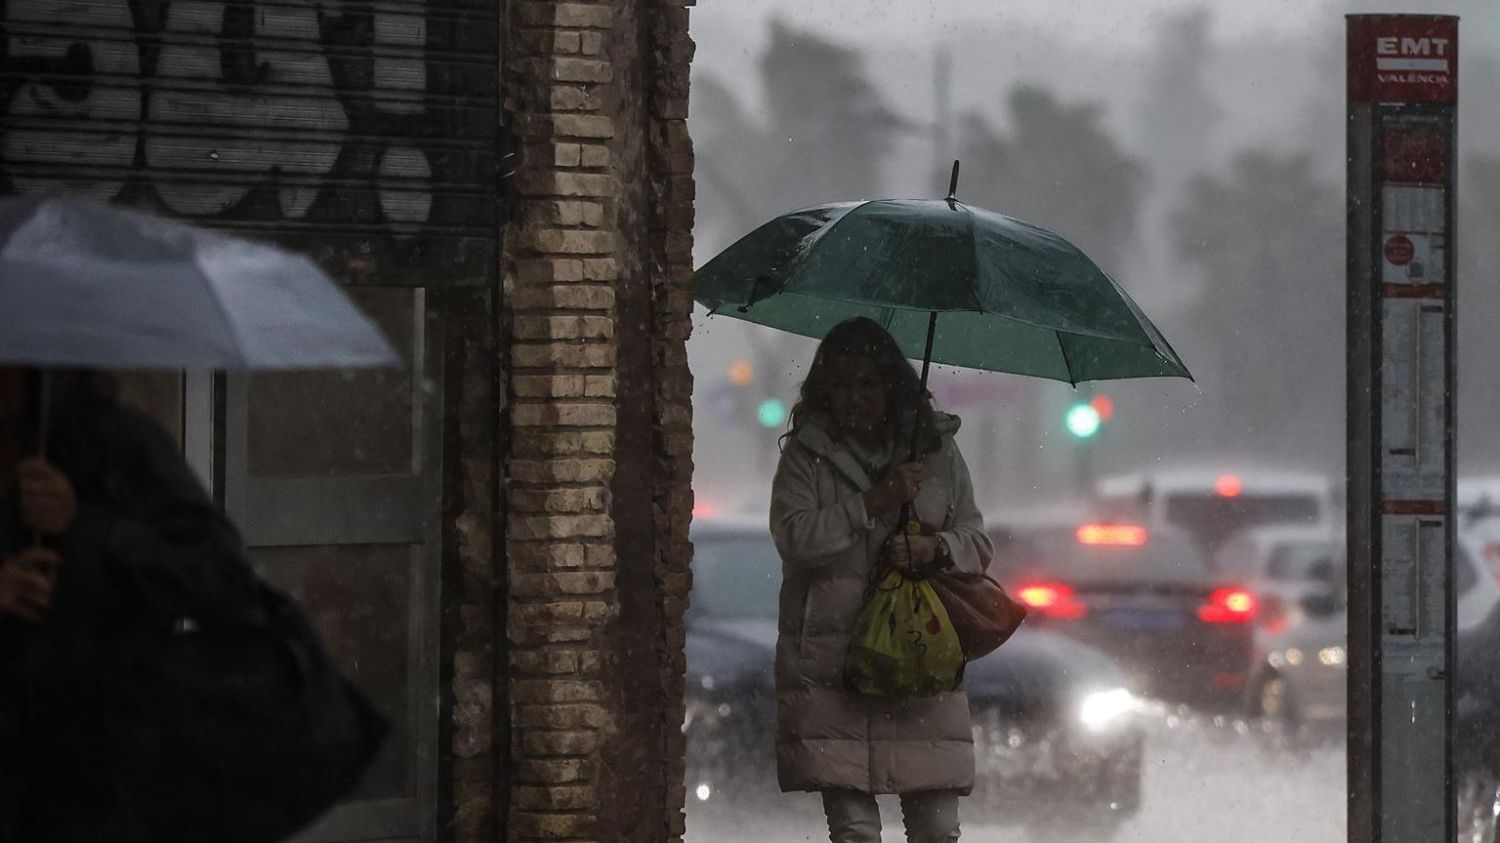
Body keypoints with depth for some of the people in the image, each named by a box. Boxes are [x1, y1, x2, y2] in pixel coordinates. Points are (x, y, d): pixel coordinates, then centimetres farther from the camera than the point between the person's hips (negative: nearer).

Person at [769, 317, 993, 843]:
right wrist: (874, 502, -14)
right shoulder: (806, 455, 5)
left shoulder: (937, 451, 11)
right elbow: (794, 537, -9)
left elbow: (977, 543, 13)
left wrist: (936, 548, -8)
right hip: (831, 664, -2)